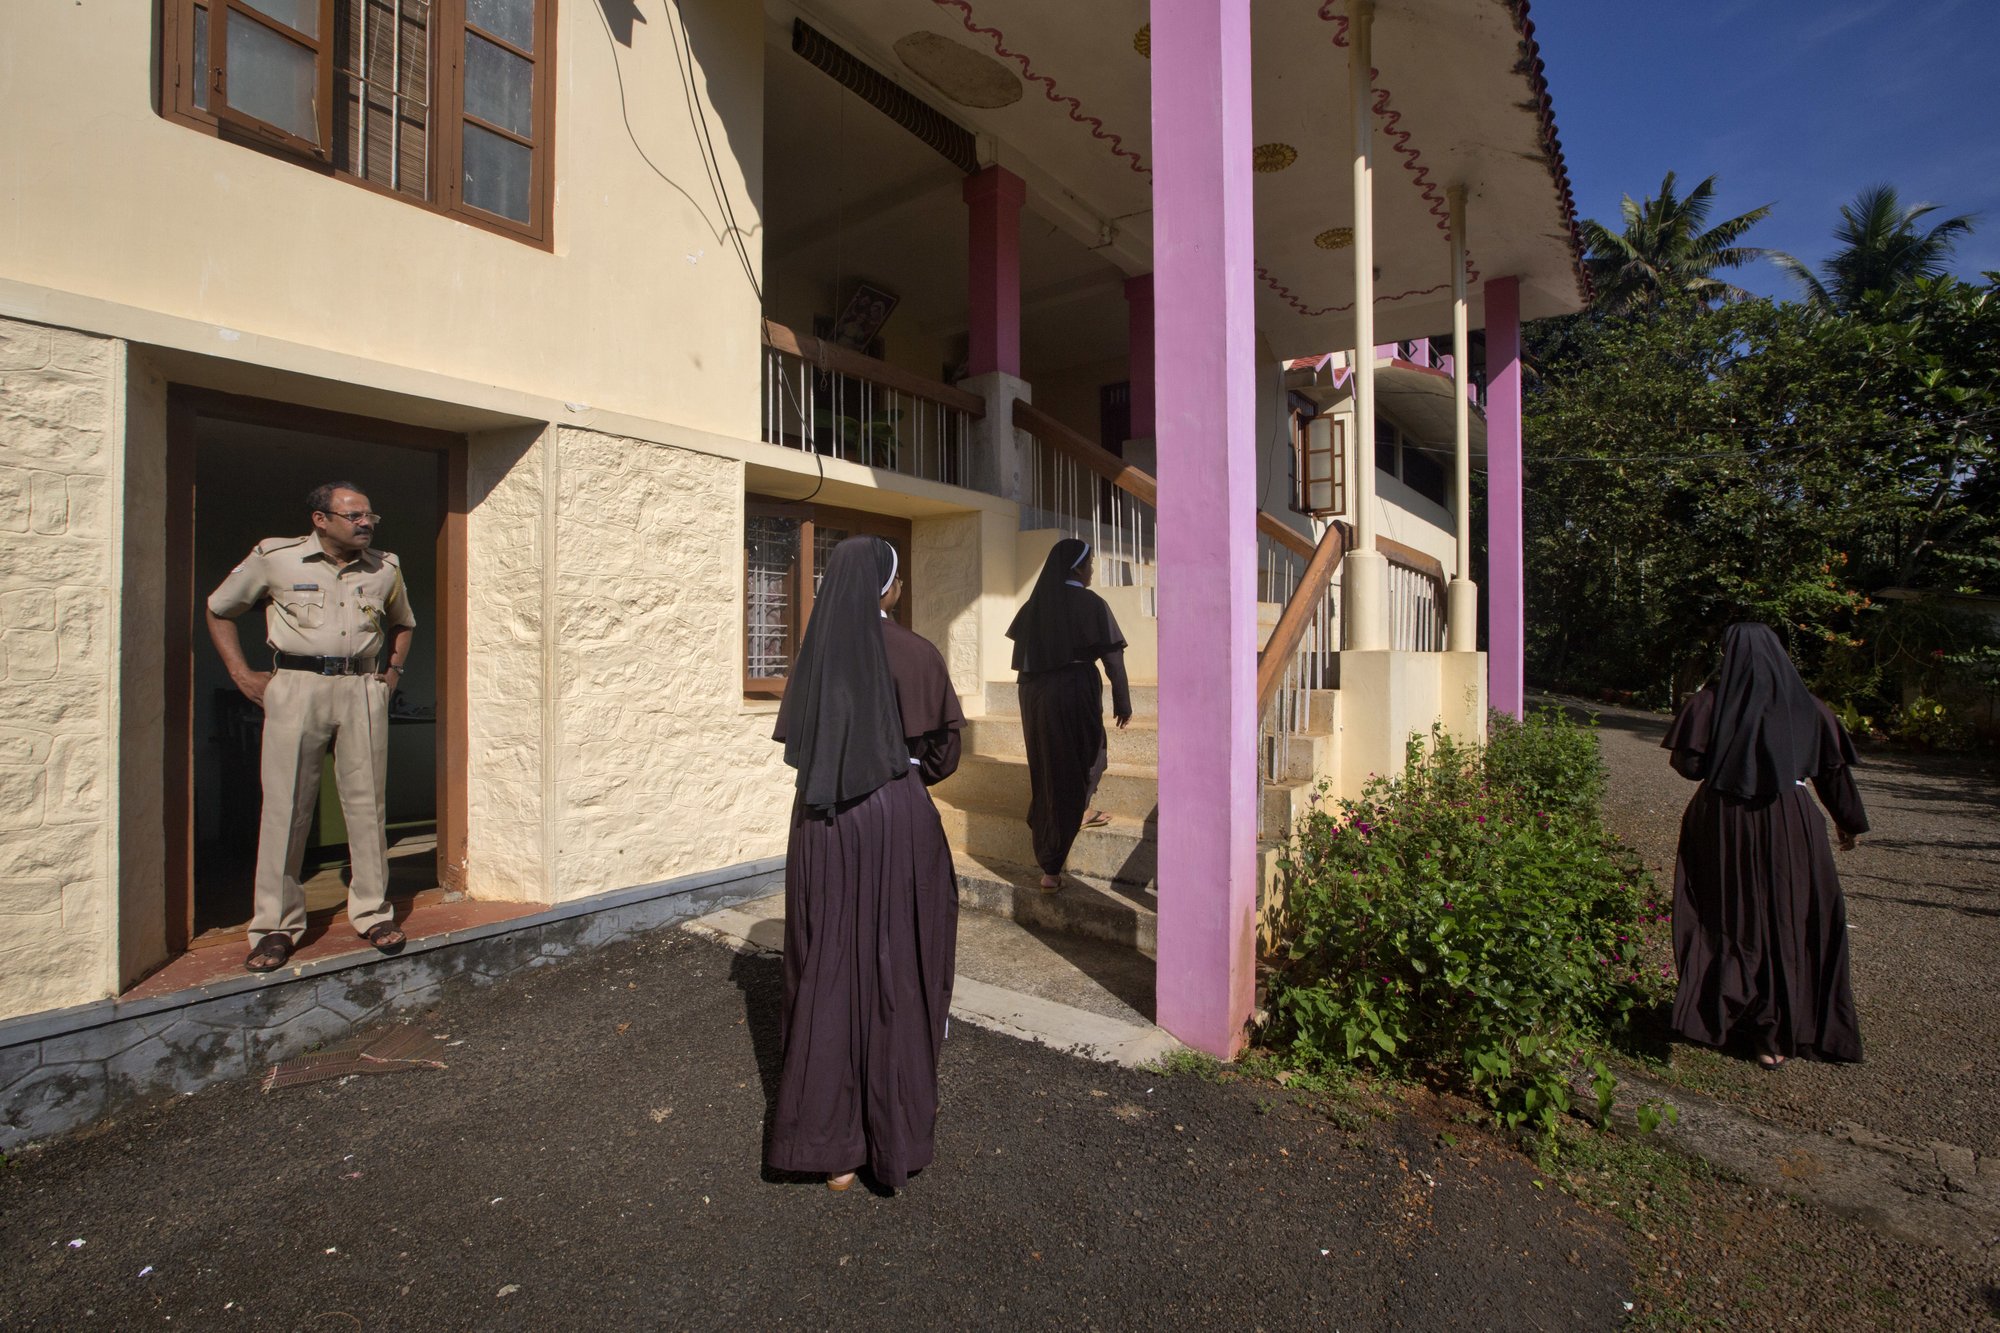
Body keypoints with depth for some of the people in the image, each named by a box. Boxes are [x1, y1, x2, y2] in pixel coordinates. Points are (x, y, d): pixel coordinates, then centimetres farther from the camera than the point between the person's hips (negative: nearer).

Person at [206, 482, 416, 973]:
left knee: (366, 804, 3)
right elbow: (218, 609, 14)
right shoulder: (274, 557, 4)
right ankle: (276, 925, 9)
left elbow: (402, 623, 29)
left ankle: (373, 913, 12)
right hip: (297, 687, -2)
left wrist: (393, 671, 14)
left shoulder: (386, 568, 12)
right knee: (286, 806, -1)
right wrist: (242, 674, 5)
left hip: (363, 690, 2)